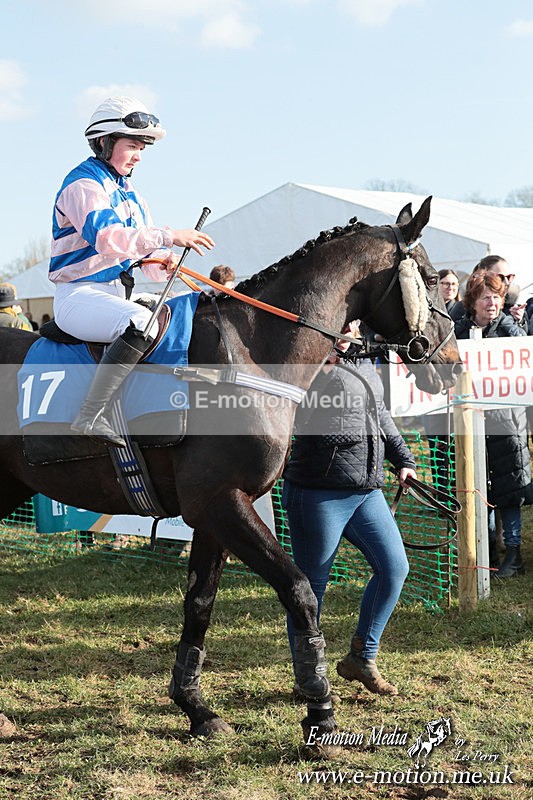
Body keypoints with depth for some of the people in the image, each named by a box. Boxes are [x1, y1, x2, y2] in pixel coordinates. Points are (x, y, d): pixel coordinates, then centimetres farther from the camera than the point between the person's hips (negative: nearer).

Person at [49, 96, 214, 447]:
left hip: (118, 292, 10)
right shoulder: (83, 185, -11)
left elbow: (148, 250, 18)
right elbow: (106, 236, -29)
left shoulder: (128, 192, 19)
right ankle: (93, 415, -39)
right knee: (144, 321, -35)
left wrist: (165, 262, -6)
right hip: (79, 296, -10)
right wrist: (169, 236, -31)